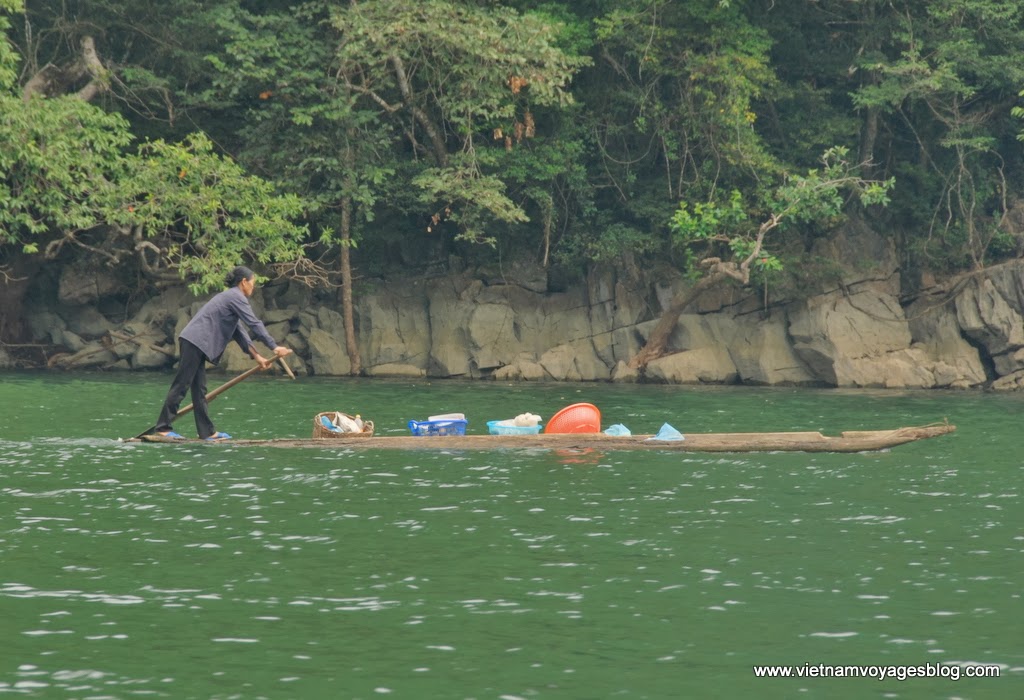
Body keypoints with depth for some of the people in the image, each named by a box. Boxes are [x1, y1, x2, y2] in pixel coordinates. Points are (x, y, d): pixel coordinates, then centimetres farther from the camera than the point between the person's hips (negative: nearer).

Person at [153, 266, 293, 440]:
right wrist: (274, 347, -7)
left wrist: (257, 356, 18)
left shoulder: (230, 297, 25)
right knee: (181, 384, -9)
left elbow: (239, 332, 23)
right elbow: (254, 324, -10)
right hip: (195, 342, -10)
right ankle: (162, 427, -8)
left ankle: (207, 432, 11)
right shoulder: (237, 297, -5)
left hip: (193, 341, 10)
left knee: (199, 388, 9)